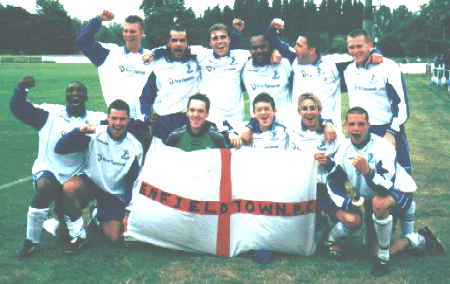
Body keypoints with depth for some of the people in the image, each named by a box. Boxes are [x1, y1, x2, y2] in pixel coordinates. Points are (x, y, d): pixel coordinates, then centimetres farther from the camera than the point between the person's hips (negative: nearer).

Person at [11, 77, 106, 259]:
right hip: (47, 170, -1)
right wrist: (21, 89, -19)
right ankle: (31, 241, -18)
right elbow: (19, 110, -1)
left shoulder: (95, 119, 0)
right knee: (45, 187, -36)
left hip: (75, 176, 1)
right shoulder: (50, 113, 1)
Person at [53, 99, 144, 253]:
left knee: (114, 238, -9)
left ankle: (98, 216, 27)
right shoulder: (94, 135, -14)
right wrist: (79, 131, -34)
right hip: (90, 182, -1)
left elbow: (132, 181, 1)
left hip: (115, 194, 2)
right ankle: (79, 235, -14)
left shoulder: (135, 147, -7)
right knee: (69, 187, -35)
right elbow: (59, 148, -19)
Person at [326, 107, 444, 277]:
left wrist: (366, 171, -49)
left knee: (379, 202, -41)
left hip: (398, 191, -7)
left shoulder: (383, 147, -26)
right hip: (371, 198, 7)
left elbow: (386, 186, -33)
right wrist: (345, 202, -16)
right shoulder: (344, 150, -8)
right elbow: (334, 181, -1)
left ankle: (383, 257, -22)